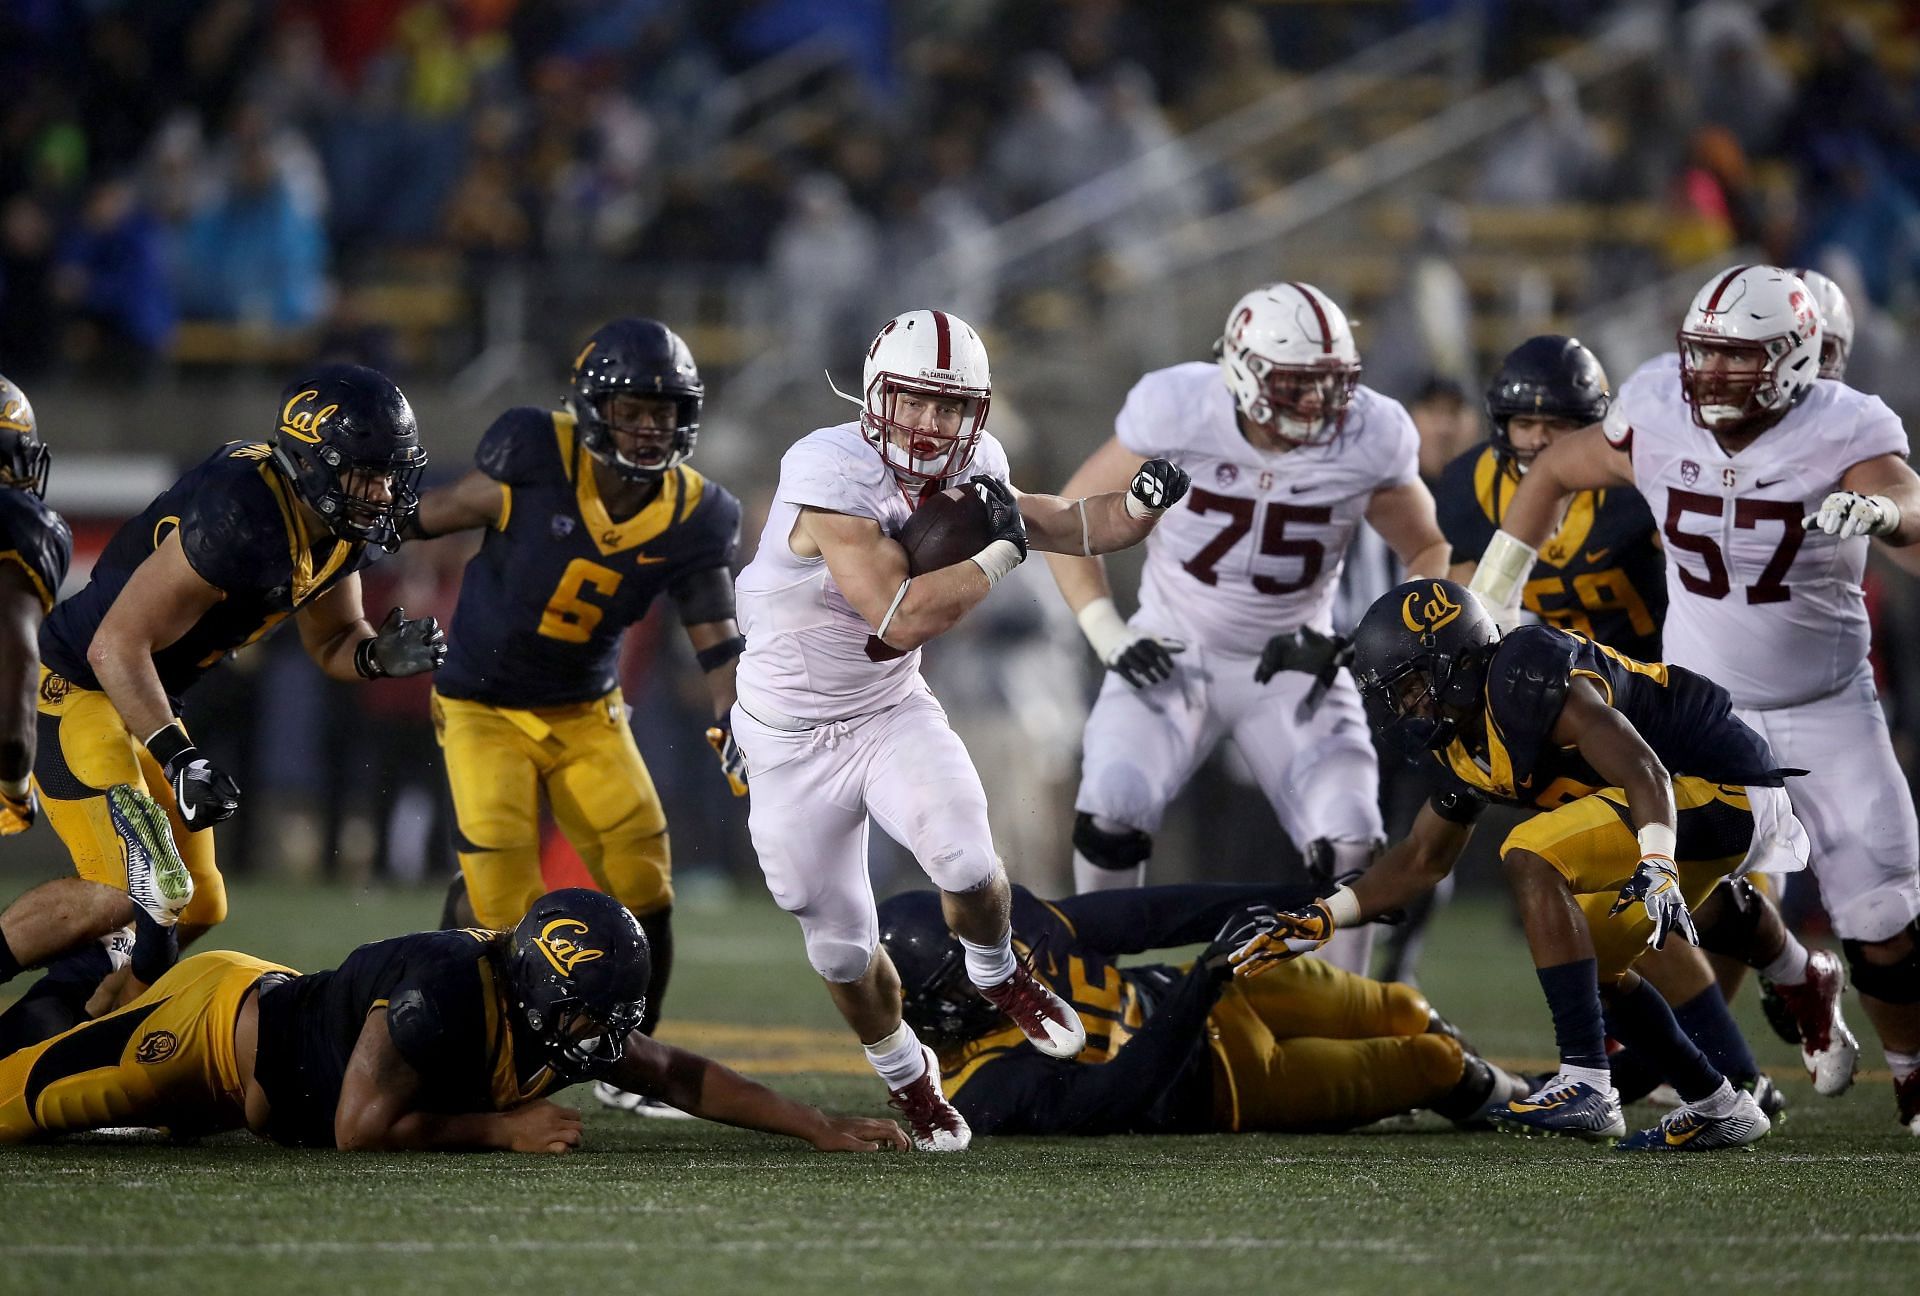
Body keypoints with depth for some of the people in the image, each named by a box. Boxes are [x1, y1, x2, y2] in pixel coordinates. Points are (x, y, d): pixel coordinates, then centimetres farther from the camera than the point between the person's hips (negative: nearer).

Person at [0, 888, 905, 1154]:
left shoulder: (559, 1020, -12)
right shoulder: (448, 991, -37)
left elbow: (680, 1077, 1)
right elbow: (362, 1130, -33)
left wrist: (819, 1127, -5)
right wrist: (505, 1131, -26)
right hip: (218, 1018, -8)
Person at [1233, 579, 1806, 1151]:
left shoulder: (1522, 682, -20)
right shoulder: (1463, 743, 11)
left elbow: (1642, 770, -30)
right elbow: (1422, 858, 24)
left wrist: (1657, 868, -44)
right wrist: (1322, 919, 17)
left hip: (1723, 790, -11)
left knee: (1532, 857, -21)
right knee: (1589, 962, 17)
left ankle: (1587, 1084, -26)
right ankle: (1719, 1107, 23)